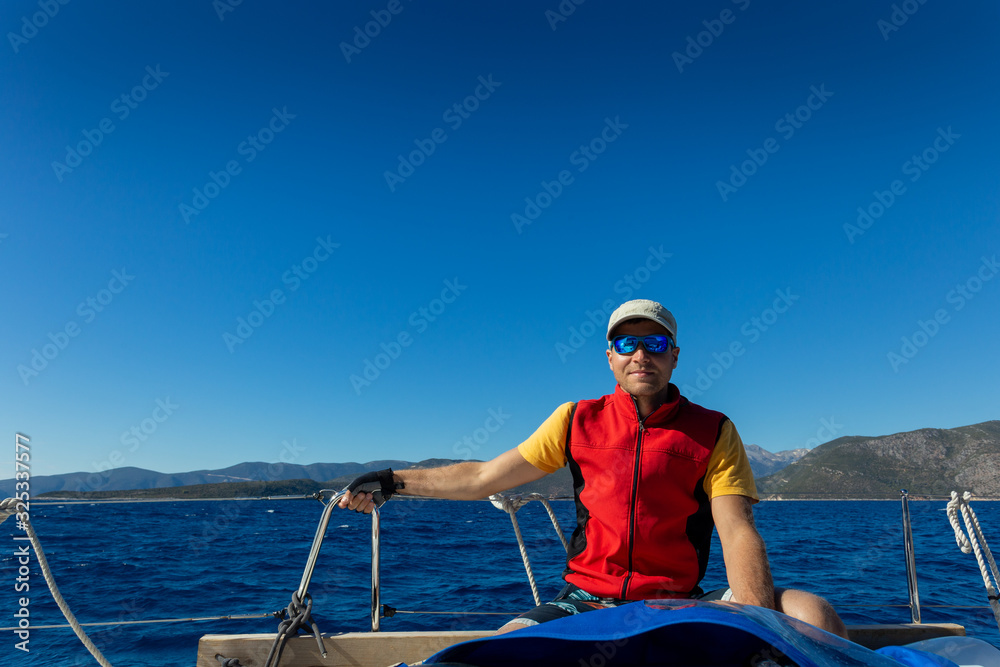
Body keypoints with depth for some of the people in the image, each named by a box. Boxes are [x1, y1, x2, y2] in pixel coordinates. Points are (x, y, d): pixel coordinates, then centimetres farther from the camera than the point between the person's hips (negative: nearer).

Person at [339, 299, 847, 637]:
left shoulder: (713, 432, 3)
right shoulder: (578, 421, 6)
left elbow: (738, 535, -7)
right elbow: (484, 477, 10)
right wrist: (391, 482, 8)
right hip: (585, 600, 0)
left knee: (811, 613, -22)